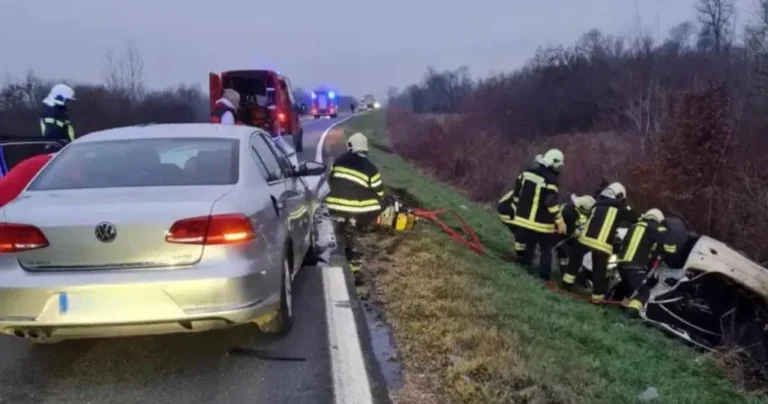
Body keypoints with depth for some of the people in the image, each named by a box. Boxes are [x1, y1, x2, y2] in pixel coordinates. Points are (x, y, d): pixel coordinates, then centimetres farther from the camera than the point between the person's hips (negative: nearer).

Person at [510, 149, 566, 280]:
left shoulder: (528, 172, 6)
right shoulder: (550, 180, -16)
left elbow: (517, 190, 13)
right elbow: (551, 203, -22)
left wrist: (517, 209, 23)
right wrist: (560, 221, -14)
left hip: (523, 218, 6)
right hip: (540, 223, -6)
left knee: (529, 244, 23)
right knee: (546, 248, 7)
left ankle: (524, 265, 26)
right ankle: (544, 274, 3)